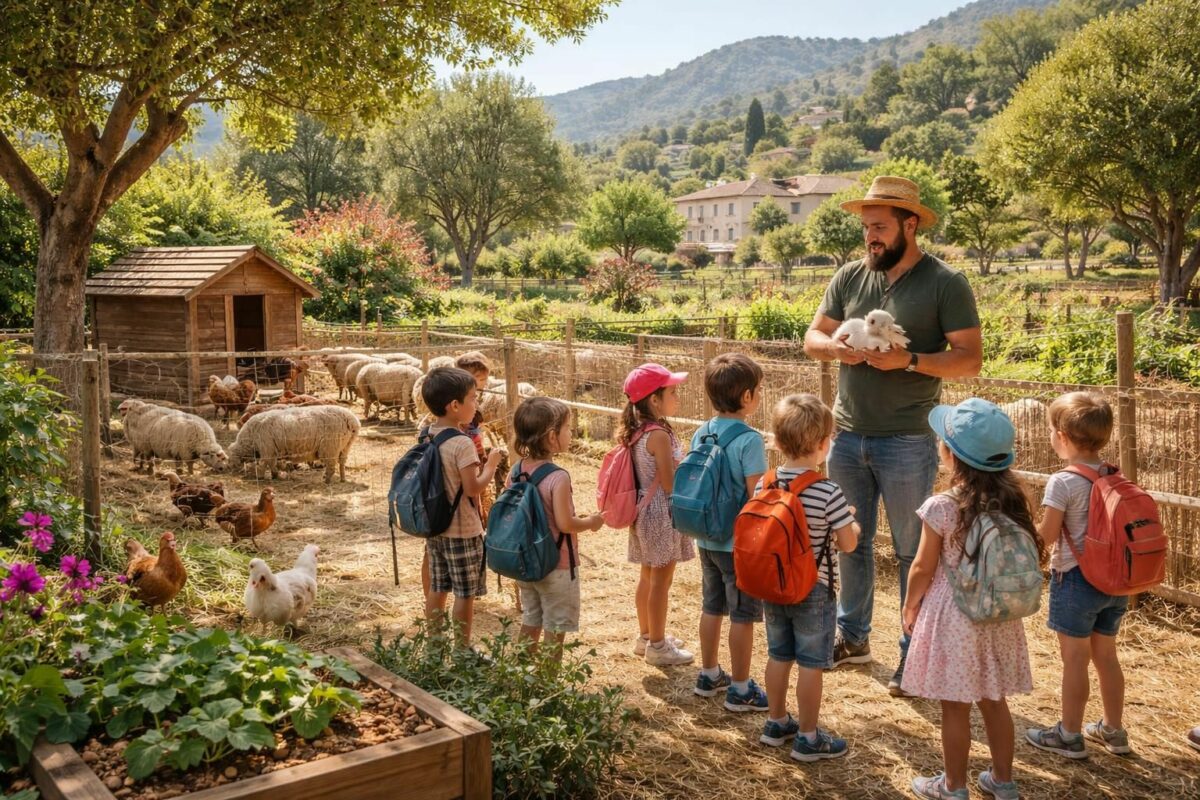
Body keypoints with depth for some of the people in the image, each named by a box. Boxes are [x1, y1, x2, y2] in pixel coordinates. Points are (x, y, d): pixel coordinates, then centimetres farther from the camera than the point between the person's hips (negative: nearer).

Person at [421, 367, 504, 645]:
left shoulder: (428, 437, 2)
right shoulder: (462, 444, -22)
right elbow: (472, 488, -22)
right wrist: (491, 465, -8)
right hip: (462, 530, -8)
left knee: (437, 589, 17)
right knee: (465, 594, 5)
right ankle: (462, 649, 14)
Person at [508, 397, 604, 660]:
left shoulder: (517, 471, -2)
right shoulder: (558, 478, -24)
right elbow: (565, 524, -24)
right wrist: (591, 522, -7)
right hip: (556, 565, -7)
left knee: (530, 621, 20)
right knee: (556, 628, 8)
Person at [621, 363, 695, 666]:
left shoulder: (635, 431, 5)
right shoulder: (659, 434, -22)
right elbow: (669, 483, -20)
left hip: (644, 511, 9)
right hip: (662, 514, -9)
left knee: (648, 577, 19)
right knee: (661, 581, 2)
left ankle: (646, 636, 32)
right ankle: (657, 647, 12)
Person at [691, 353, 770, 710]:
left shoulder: (701, 434, 2)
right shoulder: (749, 440, -20)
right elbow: (757, 496, -21)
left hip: (707, 539, 7)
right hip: (741, 543, -7)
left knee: (712, 607, 19)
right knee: (743, 615, 5)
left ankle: (709, 674, 33)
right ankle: (740, 689, 15)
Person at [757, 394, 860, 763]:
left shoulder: (763, 484, -5)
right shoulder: (829, 492, -21)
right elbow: (848, 543, -14)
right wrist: (852, 520, 6)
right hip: (814, 591, -5)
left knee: (779, 656, 19)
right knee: (810, 664, 7)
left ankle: (777, 723, 33)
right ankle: (807, 738, 17)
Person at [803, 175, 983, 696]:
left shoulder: (945, 284, -7)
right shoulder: (850, 277, 6)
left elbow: (969, 359, -10)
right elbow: (813, 338, 10)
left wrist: (908, 360, -24)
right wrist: (838, 348, -13)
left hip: (906, 442, -5)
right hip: (847, 435, 5)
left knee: (912, 552, 5)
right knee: (851, 543, 17)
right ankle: (853, 637, 33)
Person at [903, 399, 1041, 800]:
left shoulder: (942, 507, -20)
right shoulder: (1012, 500, -5)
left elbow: (922, 569, -12)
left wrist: (910, 606, 5)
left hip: (954, 618, -5)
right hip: (998, 616, 5)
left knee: (955, 707, 8)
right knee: (994, 701, 19)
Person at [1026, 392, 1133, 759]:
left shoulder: (1063, 482, -18)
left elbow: (1046, 535, -16)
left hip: (1077, 578, -7)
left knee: (1075, 659, 5)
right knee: (1106, 655, 18)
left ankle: (1070, 735, 16)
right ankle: (1113, 730, 30)